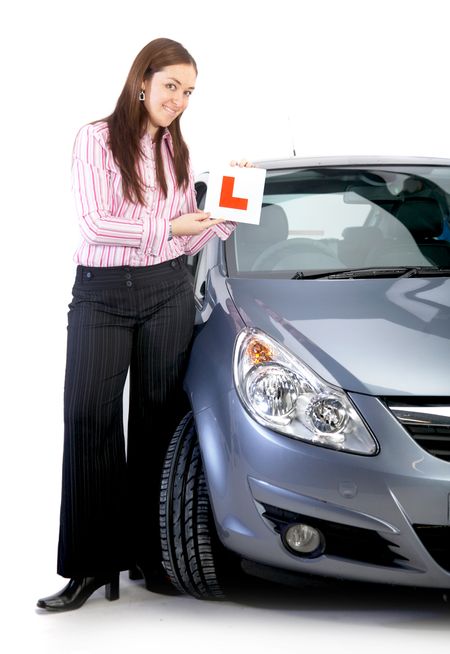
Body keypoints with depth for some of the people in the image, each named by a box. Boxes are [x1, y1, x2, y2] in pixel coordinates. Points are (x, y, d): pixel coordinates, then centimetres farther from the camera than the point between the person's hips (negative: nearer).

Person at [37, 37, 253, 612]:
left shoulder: (177, 150, 12)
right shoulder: (96, 139, -3)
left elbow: (186, 240, 15)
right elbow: (93, 223, -12)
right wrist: (168, 226, -13)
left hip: (167, 291, 4)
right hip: (100, 291, -4)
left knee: (157, 417, 3)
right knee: (90, 418, -8)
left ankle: (149, 554, 9)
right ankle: (92, 565, -4)